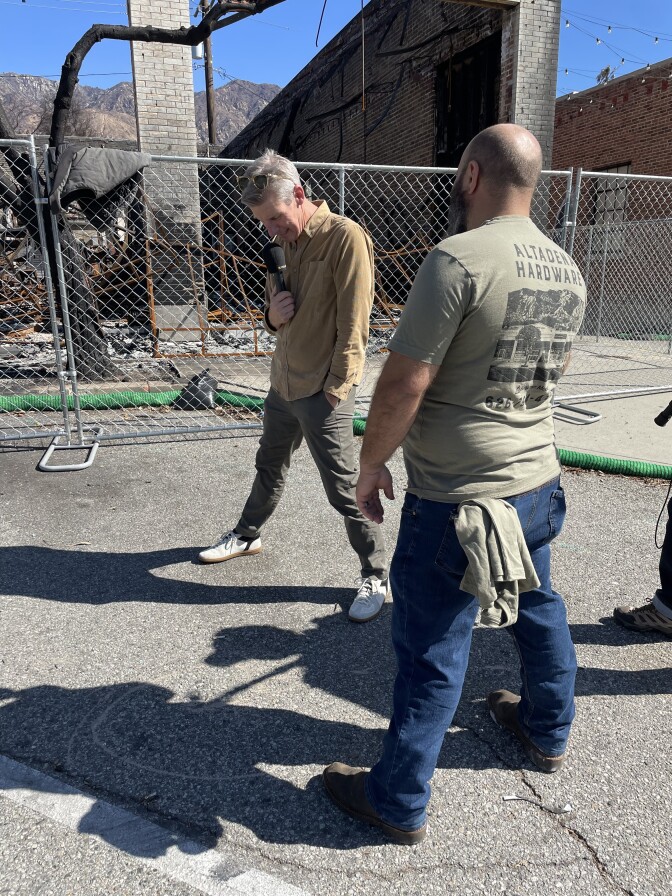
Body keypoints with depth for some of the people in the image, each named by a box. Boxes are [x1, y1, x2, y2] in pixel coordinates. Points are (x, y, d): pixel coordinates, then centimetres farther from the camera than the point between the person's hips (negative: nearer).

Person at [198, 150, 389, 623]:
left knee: (345, 489, 0)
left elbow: (353, 325, -17)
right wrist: (273, 314, -7)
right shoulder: (284, 242, 9)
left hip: (322, 392, -8)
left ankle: (377, 576, 17)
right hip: (283, 383, 8)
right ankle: (248, 535, 46)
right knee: (269, 468, 24)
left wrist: (335, 388, -16)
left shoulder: (345, 237, -16)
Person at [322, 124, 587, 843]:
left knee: (433, 654, 5)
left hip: (455, 501, -8)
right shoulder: (567, 271, 6)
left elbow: (404, 384, -21)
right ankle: (547, 731, 51)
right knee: (539, 610, 26)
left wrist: (371, 464, -7)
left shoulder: (457, 258, -19)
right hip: (538, 484, 8)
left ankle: (399, 803, 25)